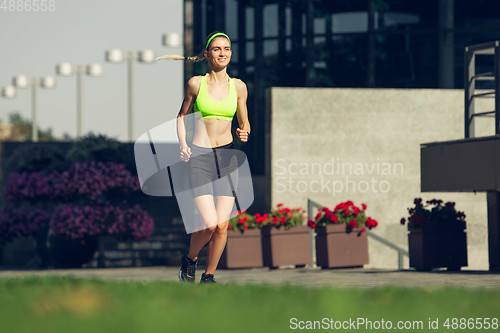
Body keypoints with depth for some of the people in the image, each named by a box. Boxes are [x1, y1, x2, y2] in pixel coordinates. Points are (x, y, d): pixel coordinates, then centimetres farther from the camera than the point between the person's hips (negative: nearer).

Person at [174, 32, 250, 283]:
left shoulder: (238, 86, 5)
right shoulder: (196, 83, -1)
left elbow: (244, 123, 15)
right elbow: (182, 115, 12)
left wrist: (244, 133, -7)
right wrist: (183, 144, -2)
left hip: (226, 157, 3)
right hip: (199, 157, -3)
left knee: (222, 227, -4)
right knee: (209, 223, -16)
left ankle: (209, 276, 16)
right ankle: (190, 260, 14)